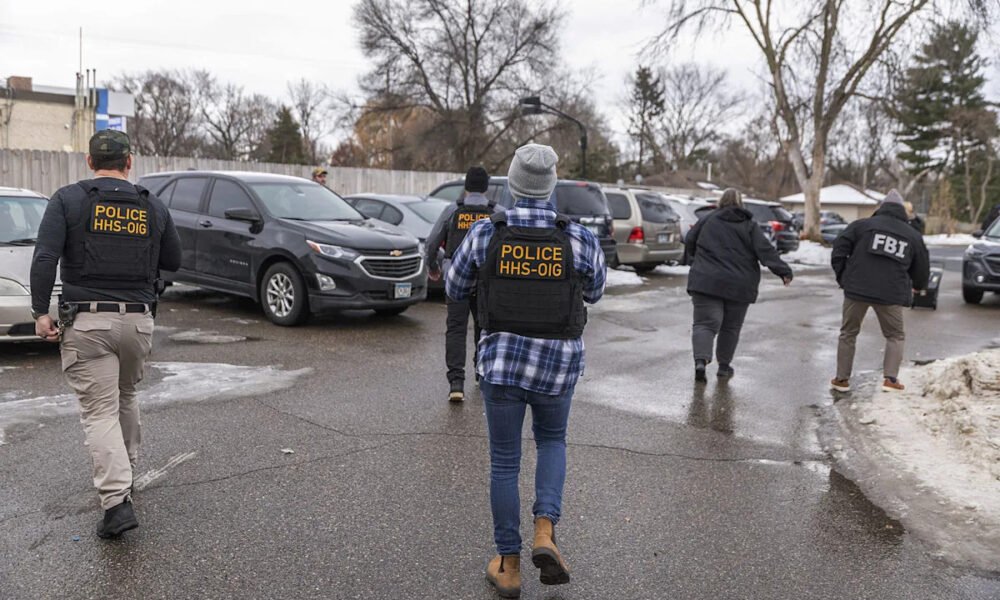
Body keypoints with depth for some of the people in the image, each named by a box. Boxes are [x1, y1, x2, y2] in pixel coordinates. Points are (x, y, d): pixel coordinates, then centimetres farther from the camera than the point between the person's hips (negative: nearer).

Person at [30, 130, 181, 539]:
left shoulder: (68, 200, -2)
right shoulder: (153, 207, 6)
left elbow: (45, 258, -12)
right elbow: (173, 262, 14)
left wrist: (41, 311, -8)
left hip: (86, 320, -3)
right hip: (138, 320, 3)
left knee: (100, 411, -2)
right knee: (126, 398, 24)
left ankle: (117, 500, -12)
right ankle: (125, 471, 38)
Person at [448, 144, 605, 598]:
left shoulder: (484, 234, -8)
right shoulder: (580, 239, -8)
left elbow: (455, 289, 9)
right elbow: (593, 292, 12)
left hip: (501, 363, 0)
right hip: (557, 365, 0)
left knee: (504, 462, 15)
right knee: (551, 442, 26)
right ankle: (544, 534, 7)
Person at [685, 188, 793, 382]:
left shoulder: (708, 220, 6)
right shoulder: (750, 225, 4)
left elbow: (690, 240, 14)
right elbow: (765, 250, -6)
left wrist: (699, 260, 30)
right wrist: (783, 271, -8)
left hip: (706, 282, 0)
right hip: (739, 286, 1)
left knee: (705, 323, -2)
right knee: (731, 327, 15)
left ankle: (701, 360, -23)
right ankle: (724, 366, 22)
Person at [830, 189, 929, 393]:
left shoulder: (862, 225, 3)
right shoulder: (913, 236, 12)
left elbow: (839, 250, -2)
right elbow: (922, 269, 19)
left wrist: (843, 277, 9)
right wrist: (917, 286, 39)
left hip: (857, 289, -1)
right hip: (891, 293, 1)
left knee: (848, 333, 13)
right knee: (895, 336, 17)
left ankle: (842, 379, 15)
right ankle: (891, 379, 6)